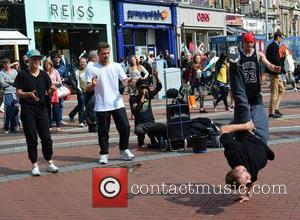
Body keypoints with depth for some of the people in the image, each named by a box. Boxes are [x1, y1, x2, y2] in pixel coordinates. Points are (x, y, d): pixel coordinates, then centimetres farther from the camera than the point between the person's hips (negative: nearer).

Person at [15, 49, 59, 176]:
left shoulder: (44, 75, 7)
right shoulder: (22, 75, -2)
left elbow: (49, 93, 7)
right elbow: (18, 93, -5)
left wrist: (52, 90, -16)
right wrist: (29, 94, -24)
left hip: (41, 108, 3)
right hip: (27, 110, -3)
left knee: (46, 137, 3)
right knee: (31, 138, 2)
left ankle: (50, 163, 14)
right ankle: (35, 165, 10)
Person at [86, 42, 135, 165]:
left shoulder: (116, 66, 4)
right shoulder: (93, 69, -4)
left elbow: (125, 81, 2)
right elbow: (88, 89, -6)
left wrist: (128, 82, -21)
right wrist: (93, 85, -29)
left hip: (117, 104, 2)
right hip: (101, 106, -2)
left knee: (125, 127, 2)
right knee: (103, 131, 4)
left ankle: (124, 150, 20)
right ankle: (104, 154, 16)